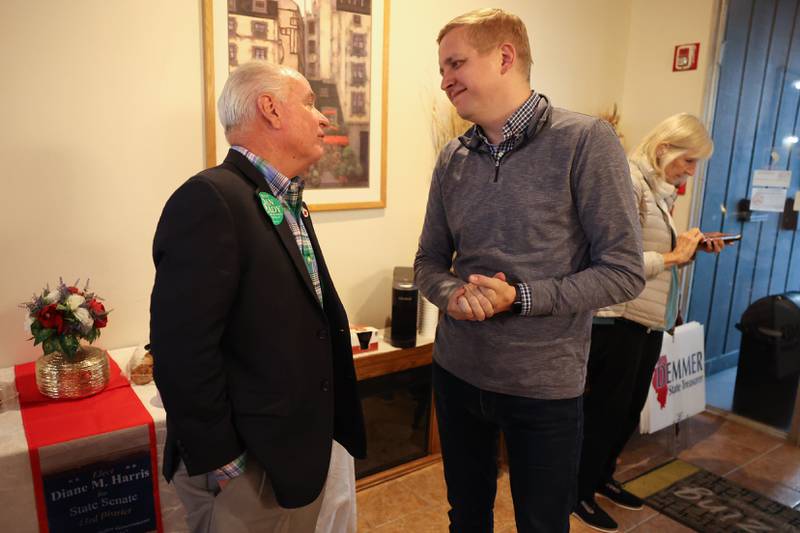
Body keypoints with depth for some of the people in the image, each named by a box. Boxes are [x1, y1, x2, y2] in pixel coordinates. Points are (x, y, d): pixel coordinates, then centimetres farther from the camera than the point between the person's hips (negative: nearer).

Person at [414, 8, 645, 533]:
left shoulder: (586, 141, -13)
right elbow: (429, 262, 8)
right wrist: (453, 294, -15)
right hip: (457, 372, 4)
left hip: (545, 385, -4)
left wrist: (518, 297, -23)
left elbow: (624, 271, -14)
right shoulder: (453, 158, 2)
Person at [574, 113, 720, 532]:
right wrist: (673, 257, -16)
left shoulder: (661, 191, 12)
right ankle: (580, 491, 25)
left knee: (630, 407, 20)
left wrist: (693, 248, 3)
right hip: (619, 319, -9)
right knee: (606, 408, 5)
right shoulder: (628, 182, -16)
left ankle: (601, 476, 40)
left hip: (650, 319, 9)